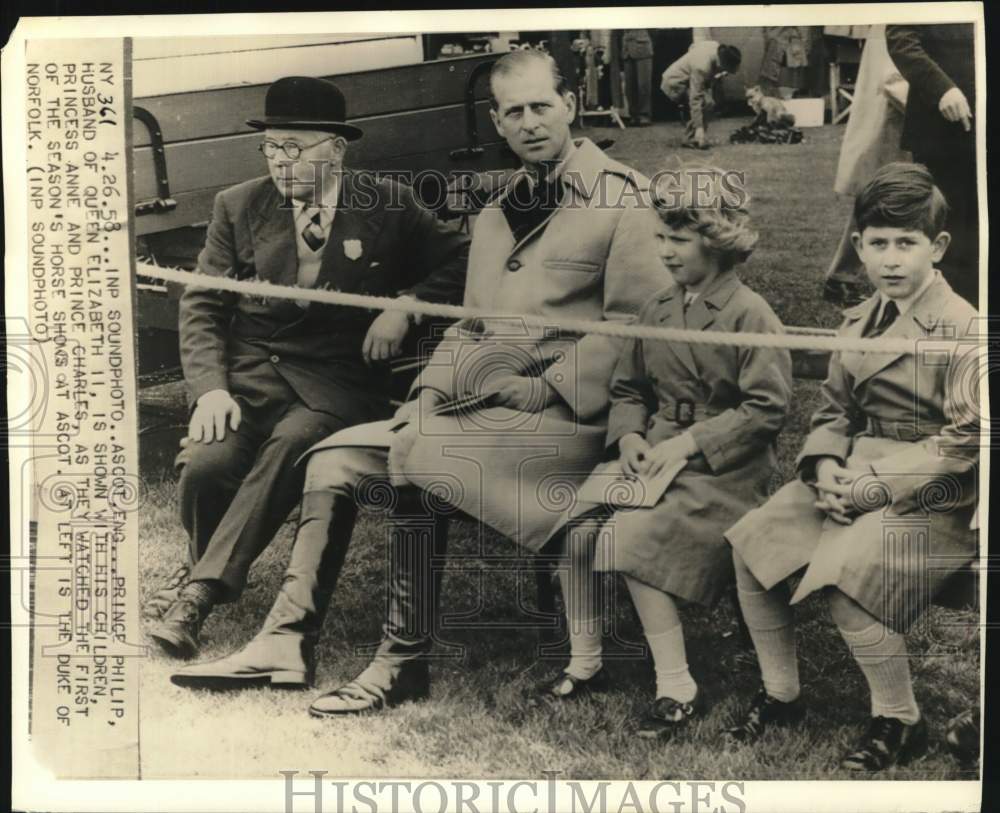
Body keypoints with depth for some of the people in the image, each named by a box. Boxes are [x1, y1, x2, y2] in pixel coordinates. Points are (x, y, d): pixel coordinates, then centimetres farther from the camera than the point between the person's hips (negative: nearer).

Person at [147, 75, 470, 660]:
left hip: (338, 377, -2)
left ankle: (200, 591, -24)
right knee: (205, 465, -23)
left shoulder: (388, 205, 4)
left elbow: (460, 261, 9)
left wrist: (405, 306, -8)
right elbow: (202, 305, 7)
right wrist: (210, 387, -9)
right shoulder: (239, 206, 8)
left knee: (288, 448, -33)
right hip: (250, 367, 2)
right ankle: (214, 573, 9)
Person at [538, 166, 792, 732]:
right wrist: (630, 435, -3)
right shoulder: (658, 308, 11)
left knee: (628, 538, -25)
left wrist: (689, 441, -18)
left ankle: (678, 690, -10)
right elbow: (628, 388, 17)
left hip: (723, 469, -6)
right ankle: (584, 660, 6)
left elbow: (768, 409, -14)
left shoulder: (751, 315, -9)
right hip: (657, 453, 6)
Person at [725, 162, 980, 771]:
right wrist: (825, 467, -7)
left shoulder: (964, 330, -11)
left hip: (930, 494, -7)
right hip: (855, 474, 8)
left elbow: (962, 441, -16)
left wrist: (873, 487, -20)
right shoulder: (859, 322, 12)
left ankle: (901, 721, -4)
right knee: (752, 540, -6)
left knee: (842, 571, -29)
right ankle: (780, 696, 11)